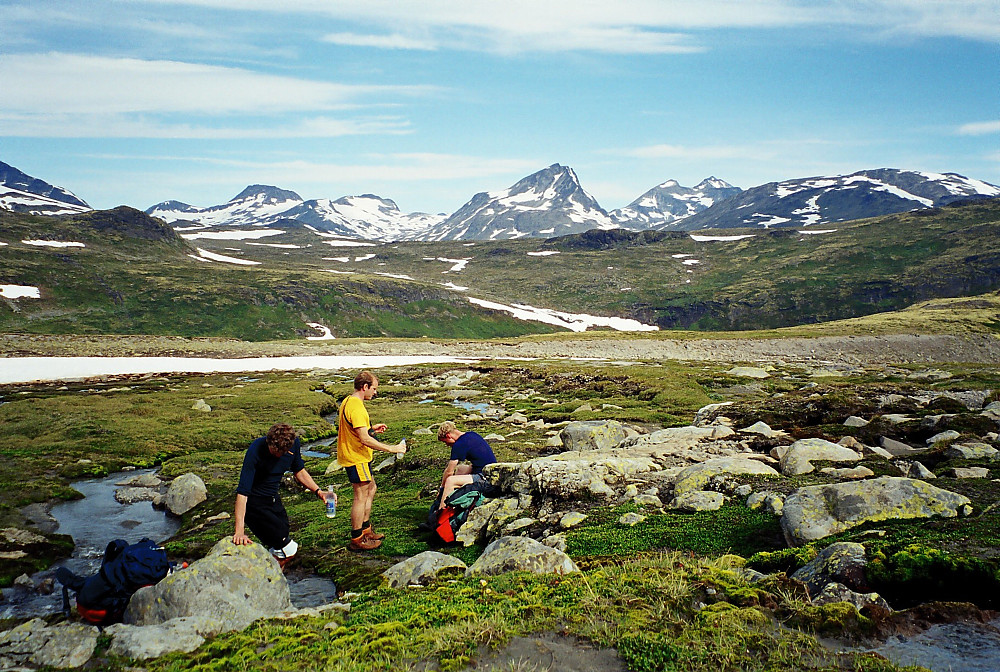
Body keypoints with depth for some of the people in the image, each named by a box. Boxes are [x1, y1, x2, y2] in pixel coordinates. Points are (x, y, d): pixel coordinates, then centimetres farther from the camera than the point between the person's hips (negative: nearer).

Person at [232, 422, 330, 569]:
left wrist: (318, 492, -2)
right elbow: (242, 492, -31)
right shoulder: (255, 451, -28)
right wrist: (239, 530, -39)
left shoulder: (294, 443, -11)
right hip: (253, 503, -6)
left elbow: (299, 471, 8)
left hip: (274, 499, 6)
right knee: (288, 549, -11)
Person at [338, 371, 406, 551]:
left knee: (371, 488, 20)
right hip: (356, 458, -11)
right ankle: (357, 539, 9)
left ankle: (365, 529, 30)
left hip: (354, 455, 11)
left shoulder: (348, 401, 10)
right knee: (361, 496, -1)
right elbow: (365, 439, -28)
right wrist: (392, 449, -24)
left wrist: (371, 428, 14)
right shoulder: (356, 407, -24)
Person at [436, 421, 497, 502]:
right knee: (459, 468, 26)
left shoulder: (459, 445, -14)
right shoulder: (472, 434, 12)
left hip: (484, 477, -10)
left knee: (450, 481, -18)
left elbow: (449, 472, -8)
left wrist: (442, 487, 7)